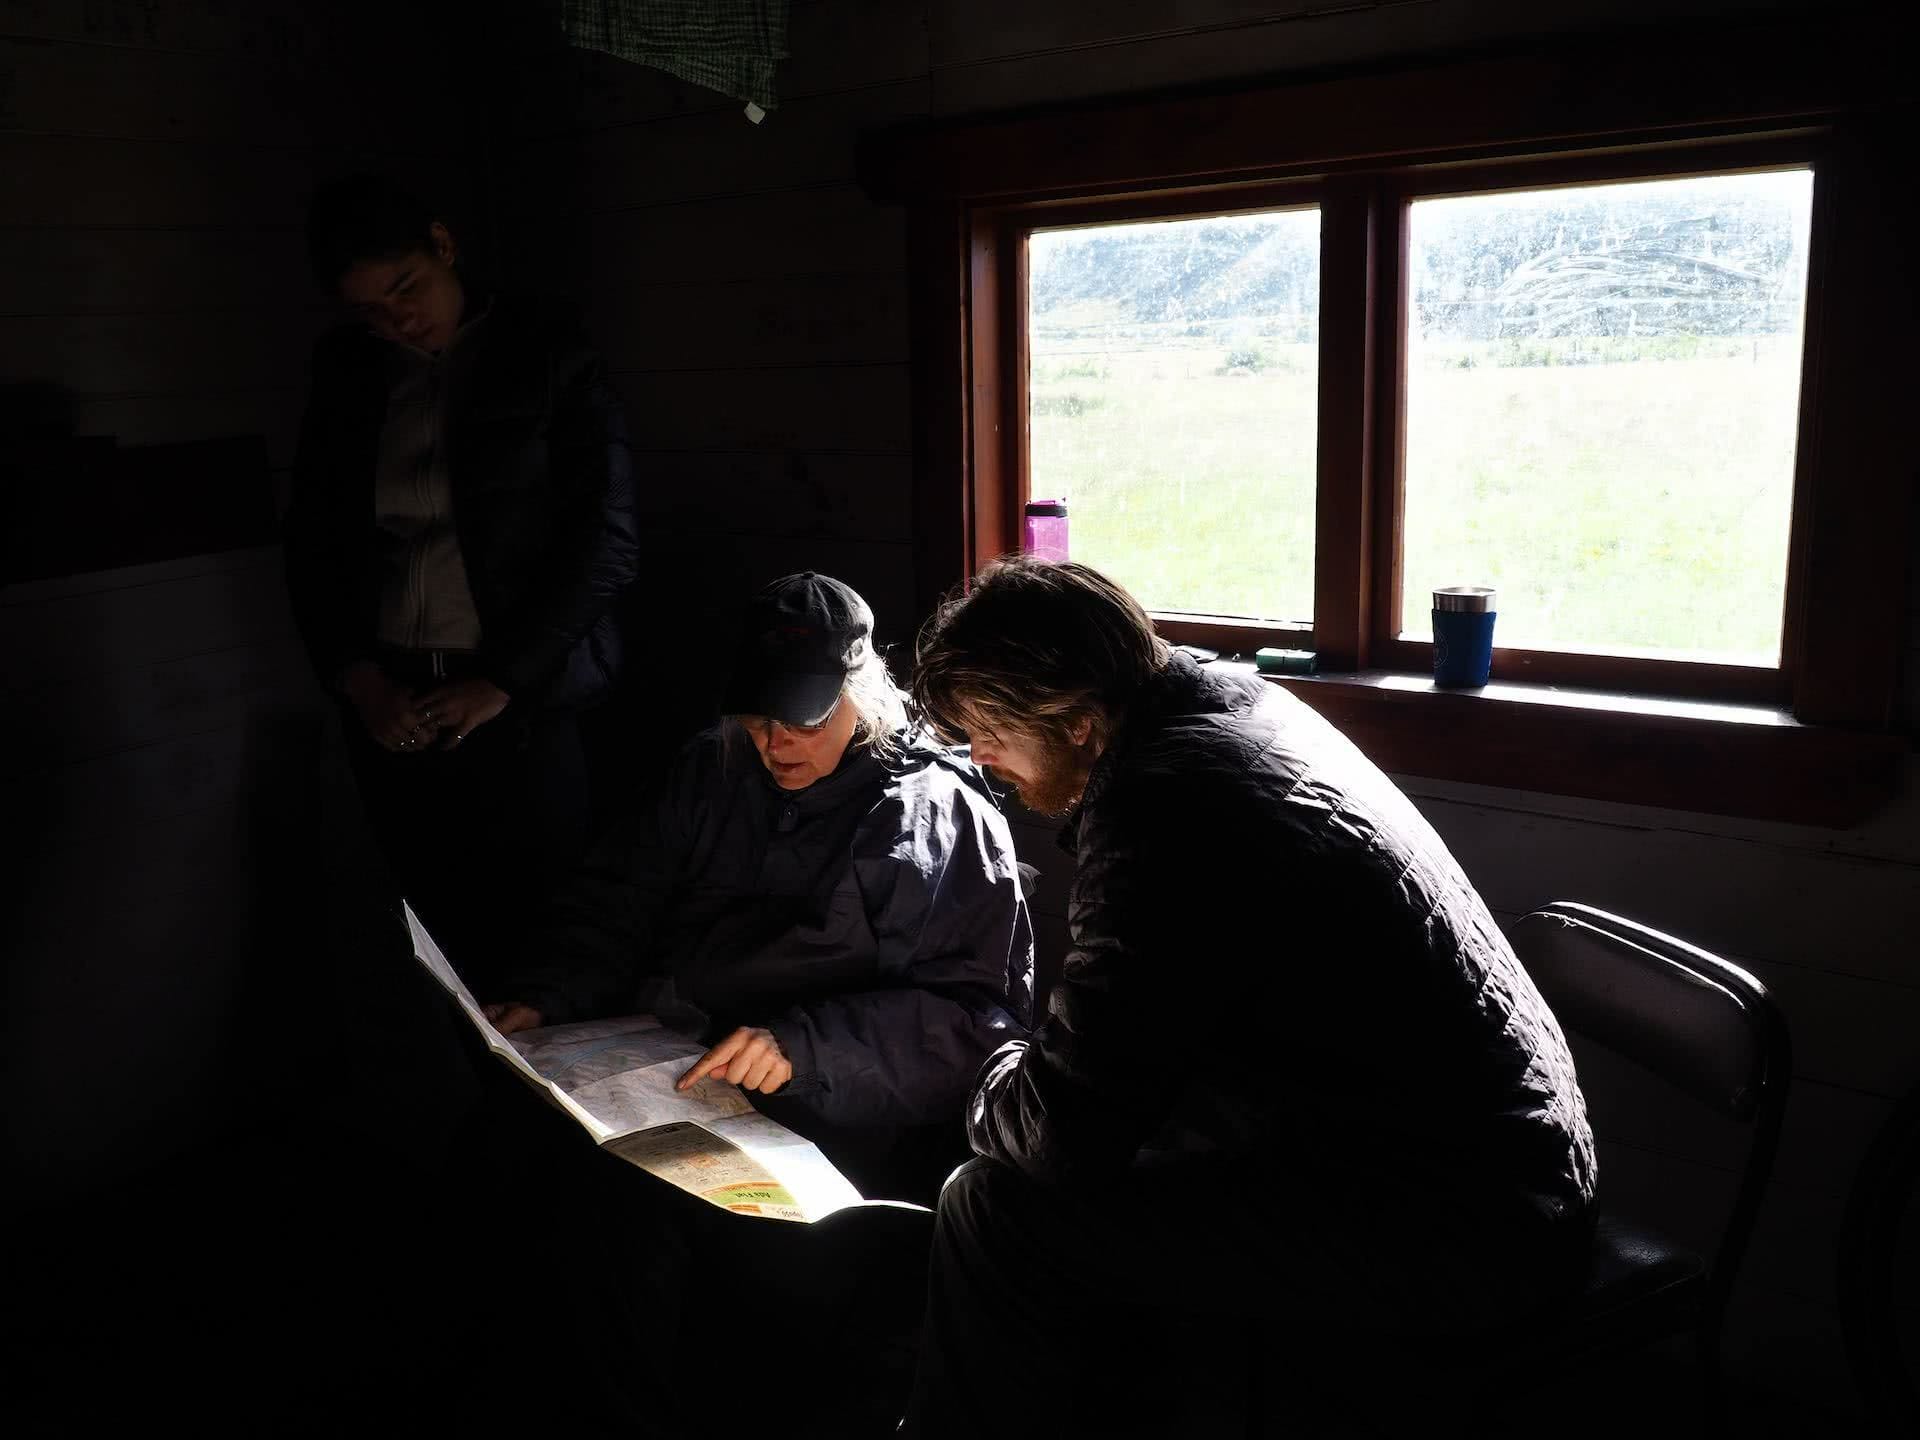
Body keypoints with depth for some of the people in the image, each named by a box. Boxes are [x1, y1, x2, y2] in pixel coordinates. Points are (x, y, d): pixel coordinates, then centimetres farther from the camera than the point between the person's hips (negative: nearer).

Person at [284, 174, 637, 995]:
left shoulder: (548, 355, -1)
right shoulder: (348, 370, 11)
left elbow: (606, 542, -6)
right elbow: (313, 540, 14)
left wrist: (502, 681, -10)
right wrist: (358, 677, 0)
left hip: (520, 701, -3)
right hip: (393, 706, 4)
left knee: (536, 937, -2)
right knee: (439, 935, 4)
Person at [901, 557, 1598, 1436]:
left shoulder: (1163, 803, -24)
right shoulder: (1236, 697, 5)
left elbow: (1066, 1130, -21)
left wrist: (995, 1089, -2)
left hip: (1462, 1230, -10)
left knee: (998, 1212, -12)